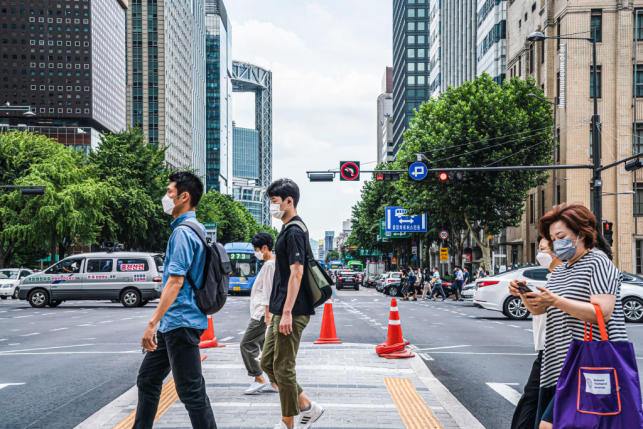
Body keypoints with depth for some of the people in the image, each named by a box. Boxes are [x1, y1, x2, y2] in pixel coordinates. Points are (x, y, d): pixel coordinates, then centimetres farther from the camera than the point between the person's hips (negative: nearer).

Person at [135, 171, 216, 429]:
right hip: (173, 324, 11)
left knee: (191, 391, -4)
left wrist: (152, 323, -23)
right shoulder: (197, 229, 14)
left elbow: (175, 282, -23)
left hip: (181, 323, -11)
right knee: (148, 380, 18)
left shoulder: (182, 232, -17)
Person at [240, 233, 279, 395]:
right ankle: (274, 383, 11)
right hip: (261, 313, 10)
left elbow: (269, 292, -19)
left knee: (247, 345, -8)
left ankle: (259, 379, -5)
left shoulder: (270, 265, -13)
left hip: (263, 314, -10)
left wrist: (267, 314, -22)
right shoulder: (268, 264, 19)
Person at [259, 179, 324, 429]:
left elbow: (296, 273, -20)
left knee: (283, 368, -2)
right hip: (281, 311, 10)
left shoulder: (293, 232, -14)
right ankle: (307, 407, 20)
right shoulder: (288, 230, 17)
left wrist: (287, 312, -23)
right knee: (267, 363, 14)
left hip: (292, 313, -10)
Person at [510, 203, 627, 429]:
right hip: (556, 367, 9)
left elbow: (602, 313, -19)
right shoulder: (560, 270, 20)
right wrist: (525, 294, -5)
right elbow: (539, 310, 16)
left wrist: (555, 301, -25)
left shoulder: (598, 262, -6)